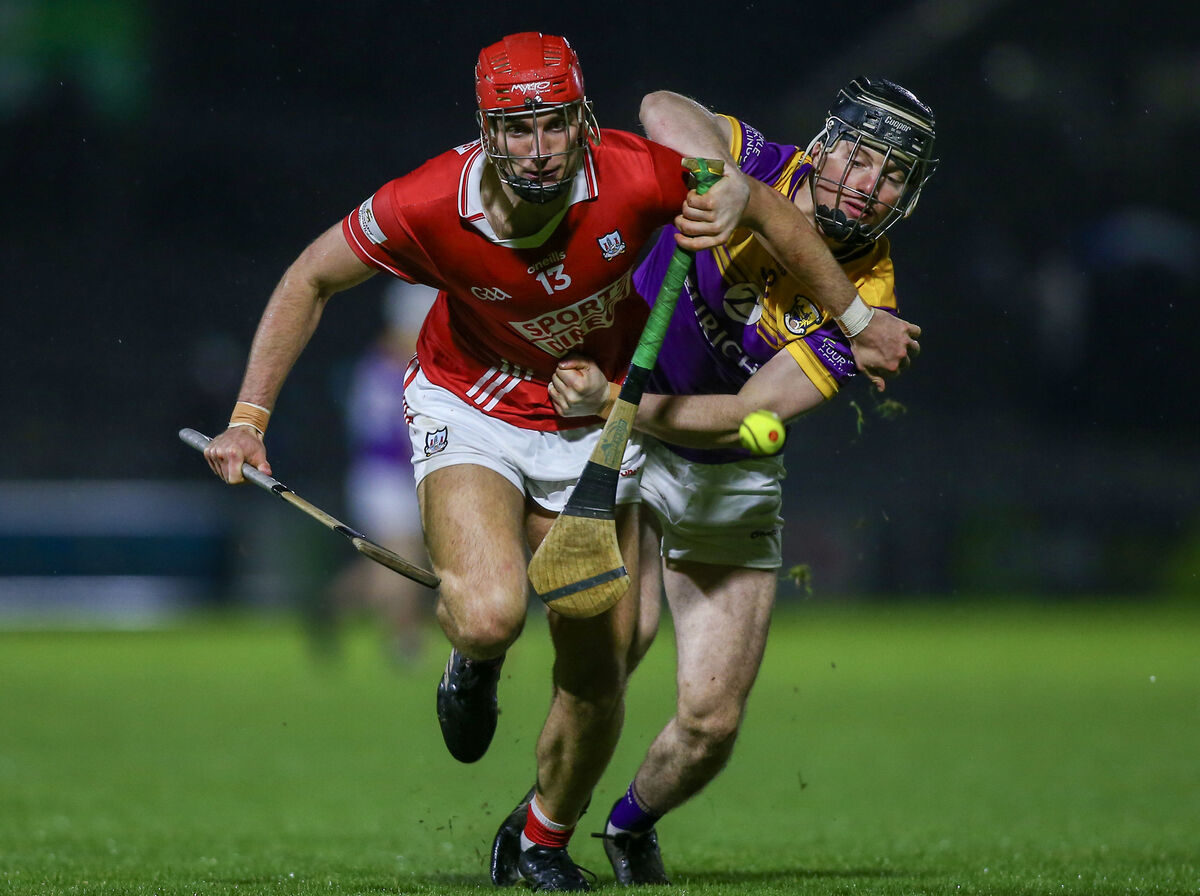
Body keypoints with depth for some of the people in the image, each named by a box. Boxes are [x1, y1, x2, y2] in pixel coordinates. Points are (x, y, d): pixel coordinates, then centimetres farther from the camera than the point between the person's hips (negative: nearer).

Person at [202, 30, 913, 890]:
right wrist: (249, 418, -12)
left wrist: (853, 315, -2)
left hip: (593, 429, 2)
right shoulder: (428, 206, -28)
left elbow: (754, 198, -8)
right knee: (490, 613, -30)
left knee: (598, 681, 4)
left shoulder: (633, 179, -28)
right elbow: (311, 281, -10)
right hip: (469, 409, -2)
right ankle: (475, 661, 10)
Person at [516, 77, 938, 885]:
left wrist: (612, 398, -33)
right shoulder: (759, 173, -15)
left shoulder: (864, 309, -16)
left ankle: (633, 825, 31)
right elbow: (666, 112, -35)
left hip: (730, 484, 2)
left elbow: (740, 418, -24)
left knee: (713, 721, -2)